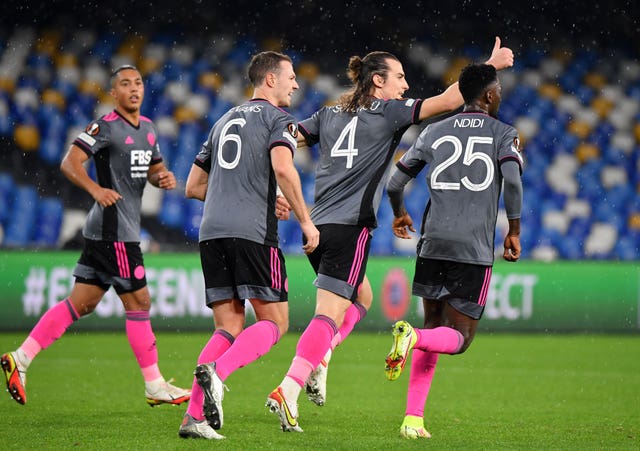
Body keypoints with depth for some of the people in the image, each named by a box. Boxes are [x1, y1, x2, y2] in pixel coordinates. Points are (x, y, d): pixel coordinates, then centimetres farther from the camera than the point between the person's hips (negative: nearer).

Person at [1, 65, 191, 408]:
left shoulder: (148, 128, 16)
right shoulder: (106, 127, -11)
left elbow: (154, 168, 28)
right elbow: (69, 162, -18)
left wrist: (164, 177, 4)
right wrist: (96, 189, -32)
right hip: (113, 230, -9)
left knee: (81, 303, 8)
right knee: (138, 301, -3)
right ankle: (155, 386, 5)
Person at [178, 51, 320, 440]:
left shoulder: (225, 120, 25)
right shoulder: (277, 118, 4)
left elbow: (194, 186, 27)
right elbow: (283, 167, -16)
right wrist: (305, 220, -10)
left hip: (211, 231, 7)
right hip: (253, 232, -7)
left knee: (229, 327, 7)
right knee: (275, 322, 0)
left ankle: (194, 416, -6)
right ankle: (216, 371, -25)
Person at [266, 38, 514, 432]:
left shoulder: (330, 114, 16)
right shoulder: (388, 112, -2)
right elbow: (448, 101, -5)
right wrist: (491, 65, 2)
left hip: (318, 224, 8)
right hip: (350, 227, -8)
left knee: (362, 297, 25)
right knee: (331, 313, -11)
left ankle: (319, 358, 8)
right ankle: (288, 391, -22)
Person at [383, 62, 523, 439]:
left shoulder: (435, 132, 14)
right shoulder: (504, 133, 4)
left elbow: (395, 184, 15)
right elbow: (513, 179, -13)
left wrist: (400, 215, 35)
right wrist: (514, 231, -2)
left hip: (433, 243, 4)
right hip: (475, 250, -4)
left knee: (434, 325, 17)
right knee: (458, 337, 4)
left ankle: (413, 419, 7)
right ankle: (412, 336, -30)